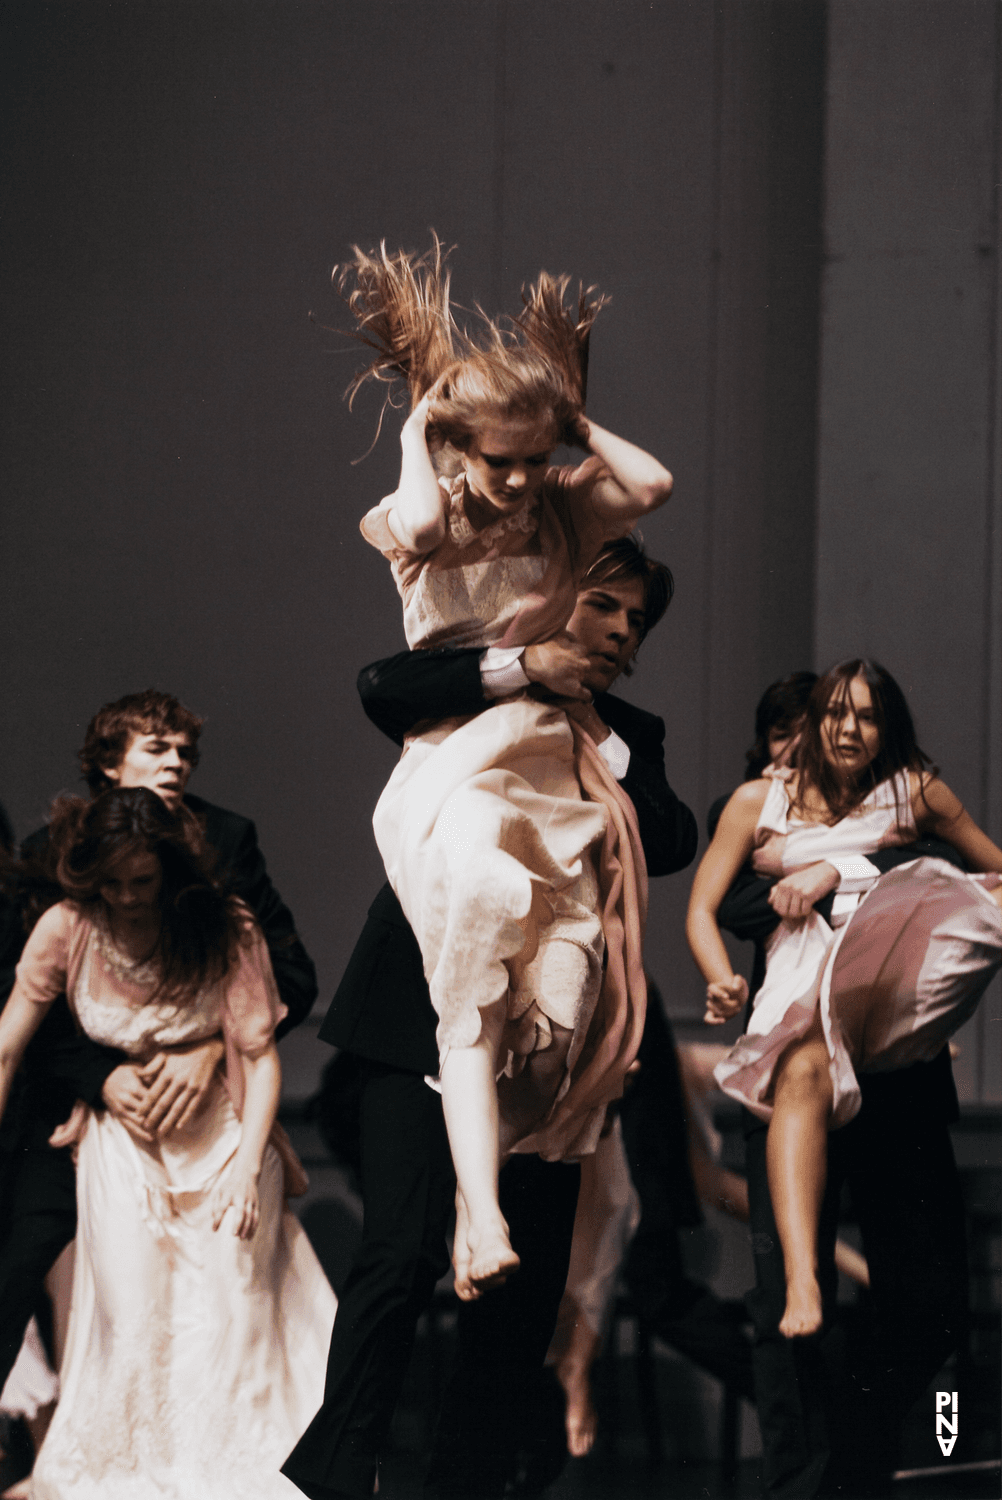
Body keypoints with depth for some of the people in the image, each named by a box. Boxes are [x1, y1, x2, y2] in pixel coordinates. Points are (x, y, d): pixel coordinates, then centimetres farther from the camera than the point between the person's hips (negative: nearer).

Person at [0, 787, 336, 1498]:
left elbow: (260, 1054, -12)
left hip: (223, 1136, -1)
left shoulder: (225, 928, -15)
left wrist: (247, 1164, -21)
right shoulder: (67, 929, -13)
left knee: (231, 1319, -5)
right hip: (123, 1143, 1)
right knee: (131, 1321, -7)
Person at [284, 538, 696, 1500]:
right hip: (424, 1013, -4)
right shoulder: (468, 689, 7)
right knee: (403, 1252, -15)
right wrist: (521, 666, -21)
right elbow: (382, 688, -15)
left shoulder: (630, 735, 17)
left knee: (525, 1277, 3)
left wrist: (599, 738, -7)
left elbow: (671, 845, 1)